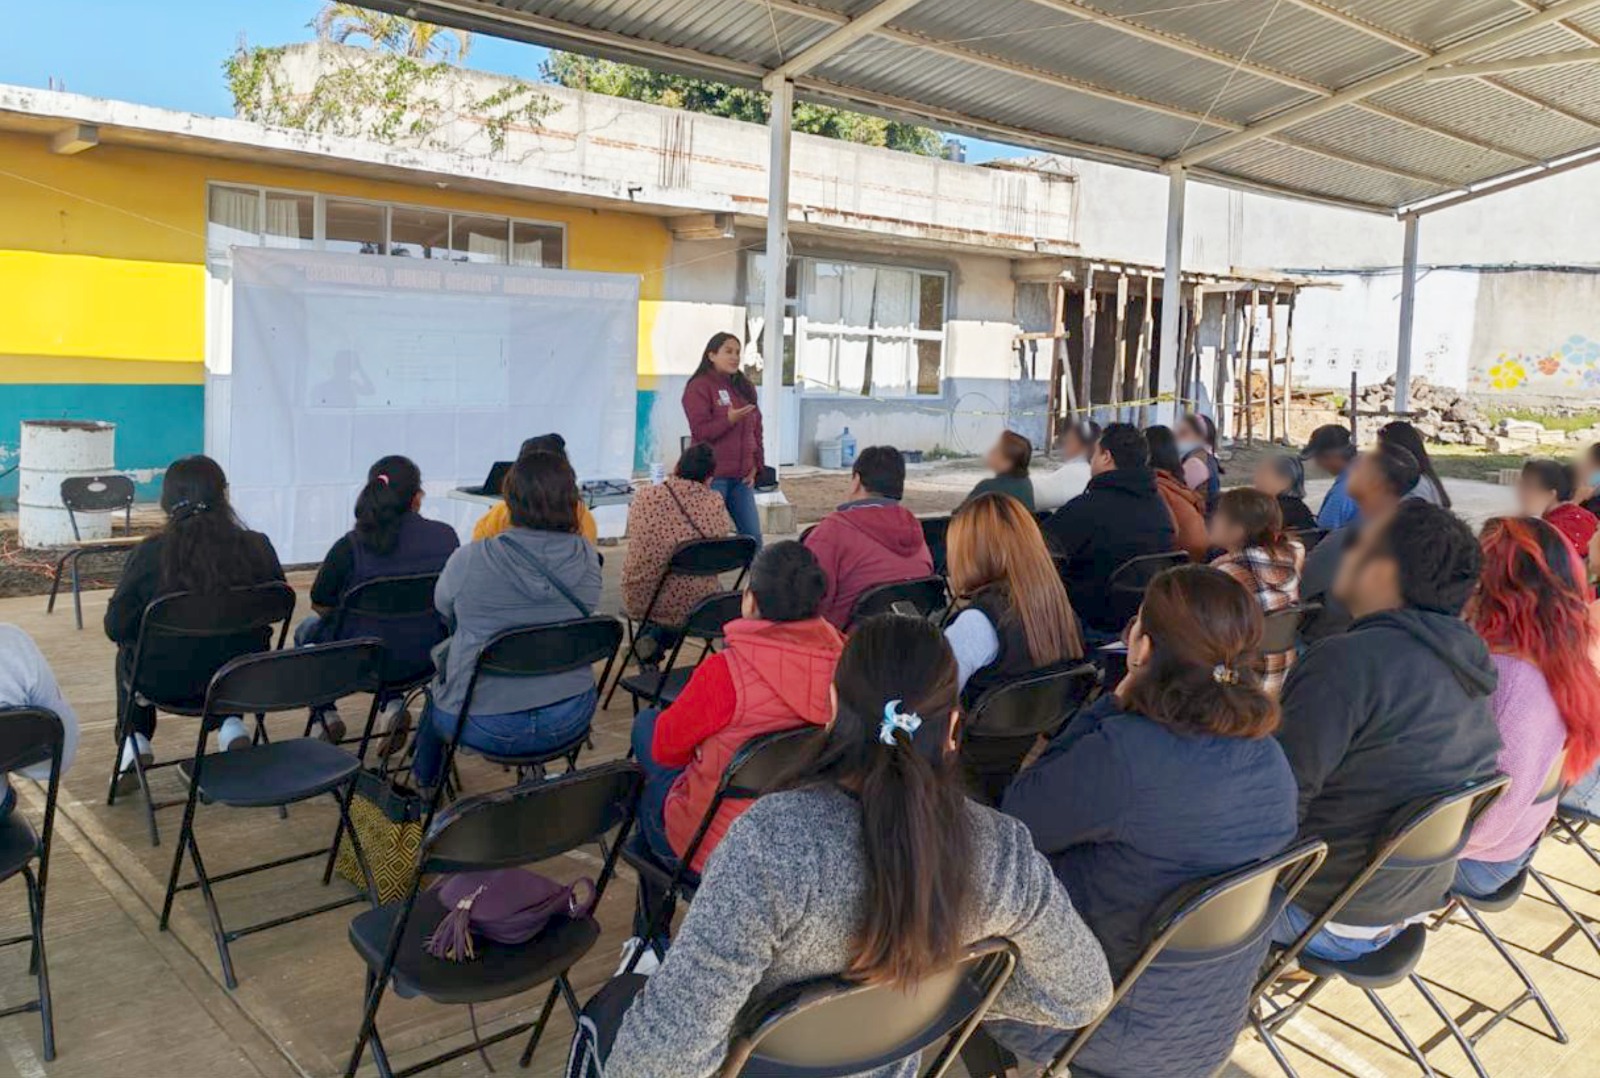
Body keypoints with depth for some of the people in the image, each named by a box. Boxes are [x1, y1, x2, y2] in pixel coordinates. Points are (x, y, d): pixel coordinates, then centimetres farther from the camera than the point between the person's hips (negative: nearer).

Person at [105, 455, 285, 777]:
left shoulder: (150, 553, -15)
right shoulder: (257, 548, -11)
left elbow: (116, 628, -7)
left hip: (167, 681, -1)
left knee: (127, 654, 32)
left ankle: (136, 741, 21)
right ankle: (230, 724, 20)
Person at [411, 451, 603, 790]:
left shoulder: (469, 561, -18)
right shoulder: (586, 556, -10)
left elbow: (442, 607, 4)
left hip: (485, 727, -3)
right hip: (569, 720, 3)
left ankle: (424, 781, 50)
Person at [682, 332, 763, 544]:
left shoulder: (745, 387, 16)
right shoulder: (699, 386, -5)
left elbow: (756, 429, 19)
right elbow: (700, 431, -12)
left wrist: (756, 464, 9)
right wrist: (729, 420, -25)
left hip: (741, 477, 7)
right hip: (712, 476, -7)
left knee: (753, 536, 5)